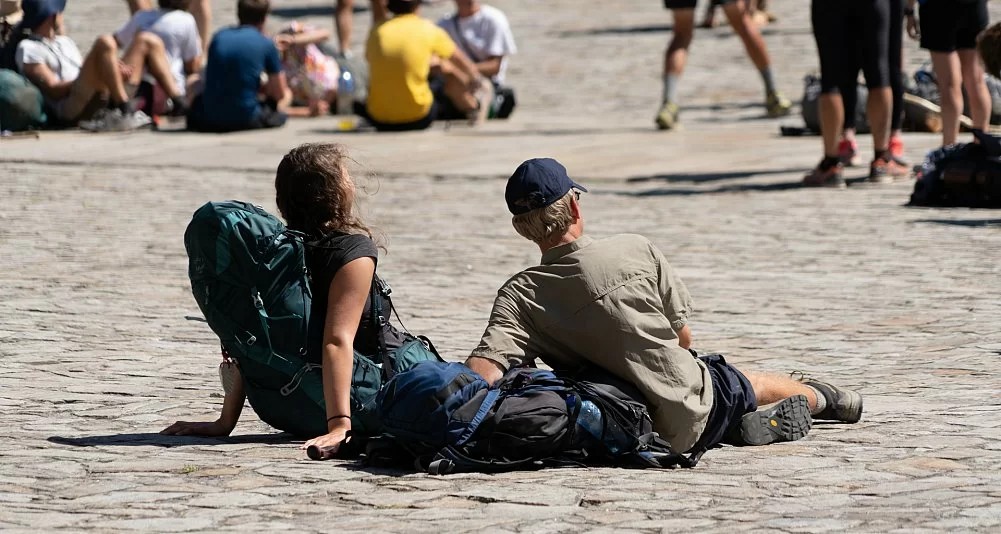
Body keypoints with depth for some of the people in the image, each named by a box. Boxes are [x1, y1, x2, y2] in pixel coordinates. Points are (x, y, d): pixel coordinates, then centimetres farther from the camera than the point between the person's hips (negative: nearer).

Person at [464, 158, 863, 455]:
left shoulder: (518, 296, -14)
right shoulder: (636, 250, -14)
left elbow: (482, 373, -29)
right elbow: (683, 336, -1)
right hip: (694, 419, -1)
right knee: (742, 382, 33)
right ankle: (818, 398, 55)